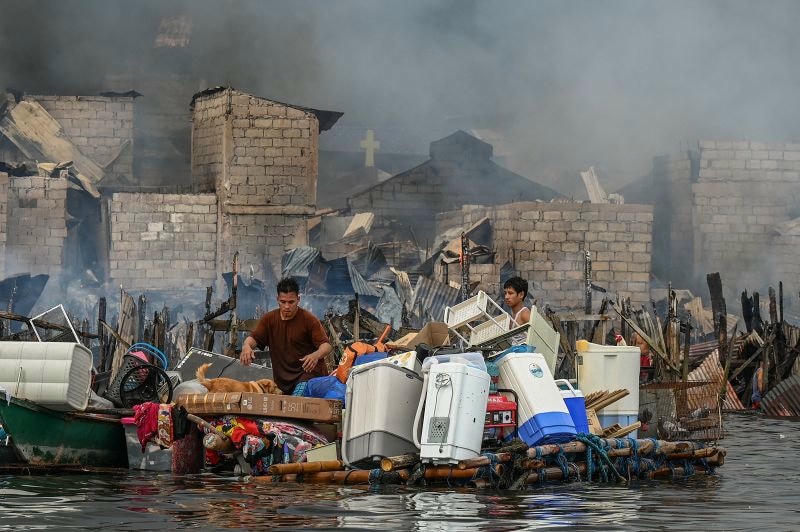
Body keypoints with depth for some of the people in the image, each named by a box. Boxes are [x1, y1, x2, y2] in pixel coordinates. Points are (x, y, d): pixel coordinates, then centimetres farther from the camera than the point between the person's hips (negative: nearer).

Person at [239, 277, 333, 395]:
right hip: (282, 379, 5)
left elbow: (326, 345, -11)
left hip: (308, 373, -5)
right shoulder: (269, 319, 8)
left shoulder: (309, 319, -6)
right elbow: (253, 338, 4)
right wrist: (247, 346, -22)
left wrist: (316, 355, -35)